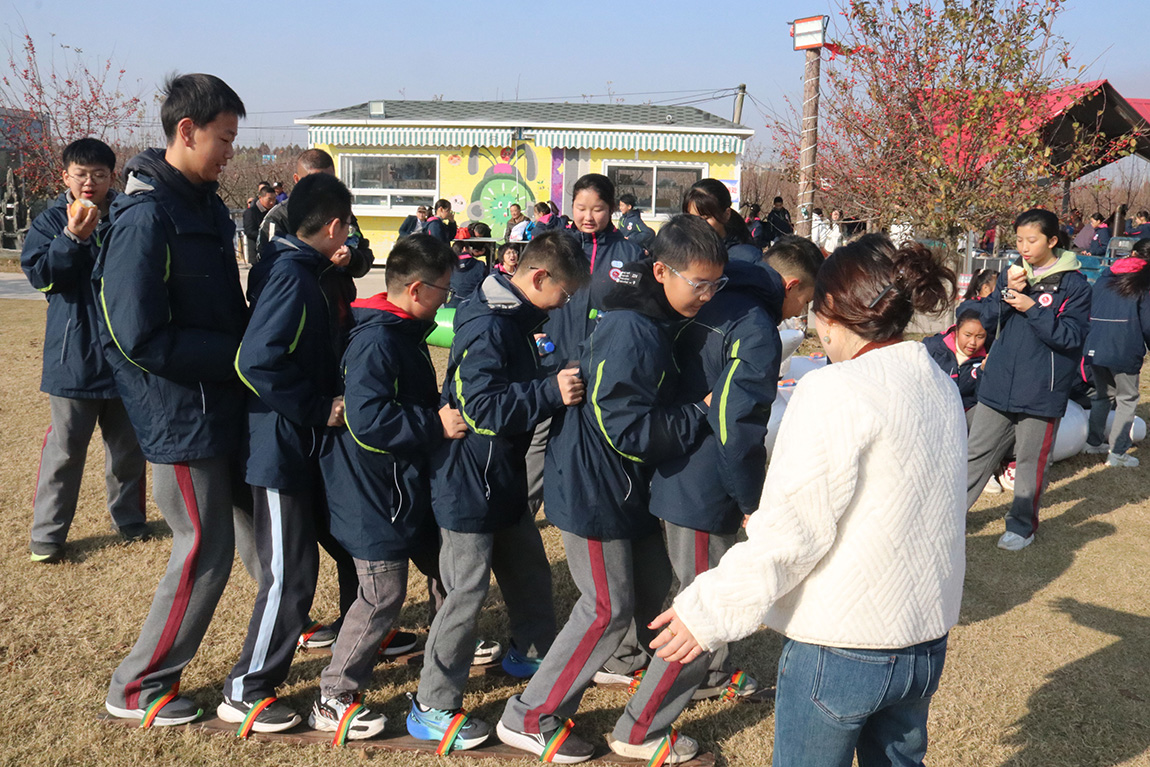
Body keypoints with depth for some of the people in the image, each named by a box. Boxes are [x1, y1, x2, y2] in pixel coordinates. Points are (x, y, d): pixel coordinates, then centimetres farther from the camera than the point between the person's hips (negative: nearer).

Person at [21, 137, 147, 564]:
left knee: (127, 444, 14)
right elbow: (39, 273, -11)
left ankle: (128, 518, 30)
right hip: (73, 356, -1)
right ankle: (47, 533, 14)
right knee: (65, 447, 3)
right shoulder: (50, 221, 1)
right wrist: (72, 237, -22)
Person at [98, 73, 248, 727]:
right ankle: (138, 688, 20)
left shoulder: (204, 204, 10)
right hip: (181, 416, -8)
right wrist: (239, 353, -18)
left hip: (222, 404, 9)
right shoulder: (146, 217, -19)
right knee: (205, 552, 1)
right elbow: (139, 338, -23)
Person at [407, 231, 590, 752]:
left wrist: (555, 382, 8)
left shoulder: (513, 320, 9)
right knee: (467, 593, -2)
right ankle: (432, 708, 13)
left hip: (502, 481, 10)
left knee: (530, 569, 22)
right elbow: (481, 407, -31)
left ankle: (531, 651, 45)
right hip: (467, 487, -10)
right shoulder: (487, 328, -23)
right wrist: (550, 391, -35)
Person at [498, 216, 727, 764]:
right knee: (609, 609, 1)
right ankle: (530, 719, 19)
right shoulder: (629, 333, -25)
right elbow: (629, 432, -27)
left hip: (631, 488, 10)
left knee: (656, 601, 13)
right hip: (593, 490, -10)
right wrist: (701, 412, -20)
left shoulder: (660, 322, 7)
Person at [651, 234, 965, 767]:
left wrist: (709, 611, -13)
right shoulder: (941, 388, 3)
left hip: (840, 647, -7)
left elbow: (790, 531, -21)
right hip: (926, 641, 7)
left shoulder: (835, 391, -20)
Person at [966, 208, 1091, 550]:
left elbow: (1071, 336, -13)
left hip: (1042, 391, -4)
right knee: (978, 450, 11)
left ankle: (1022, 525, 25)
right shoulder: (1012, 273, 7)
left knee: (1031, 461, 9)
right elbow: (987, 319, 5)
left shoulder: (1074, 284, -7)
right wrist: (1007, 292, -13)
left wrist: (1032, 308, -22)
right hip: (998, 385, 4)